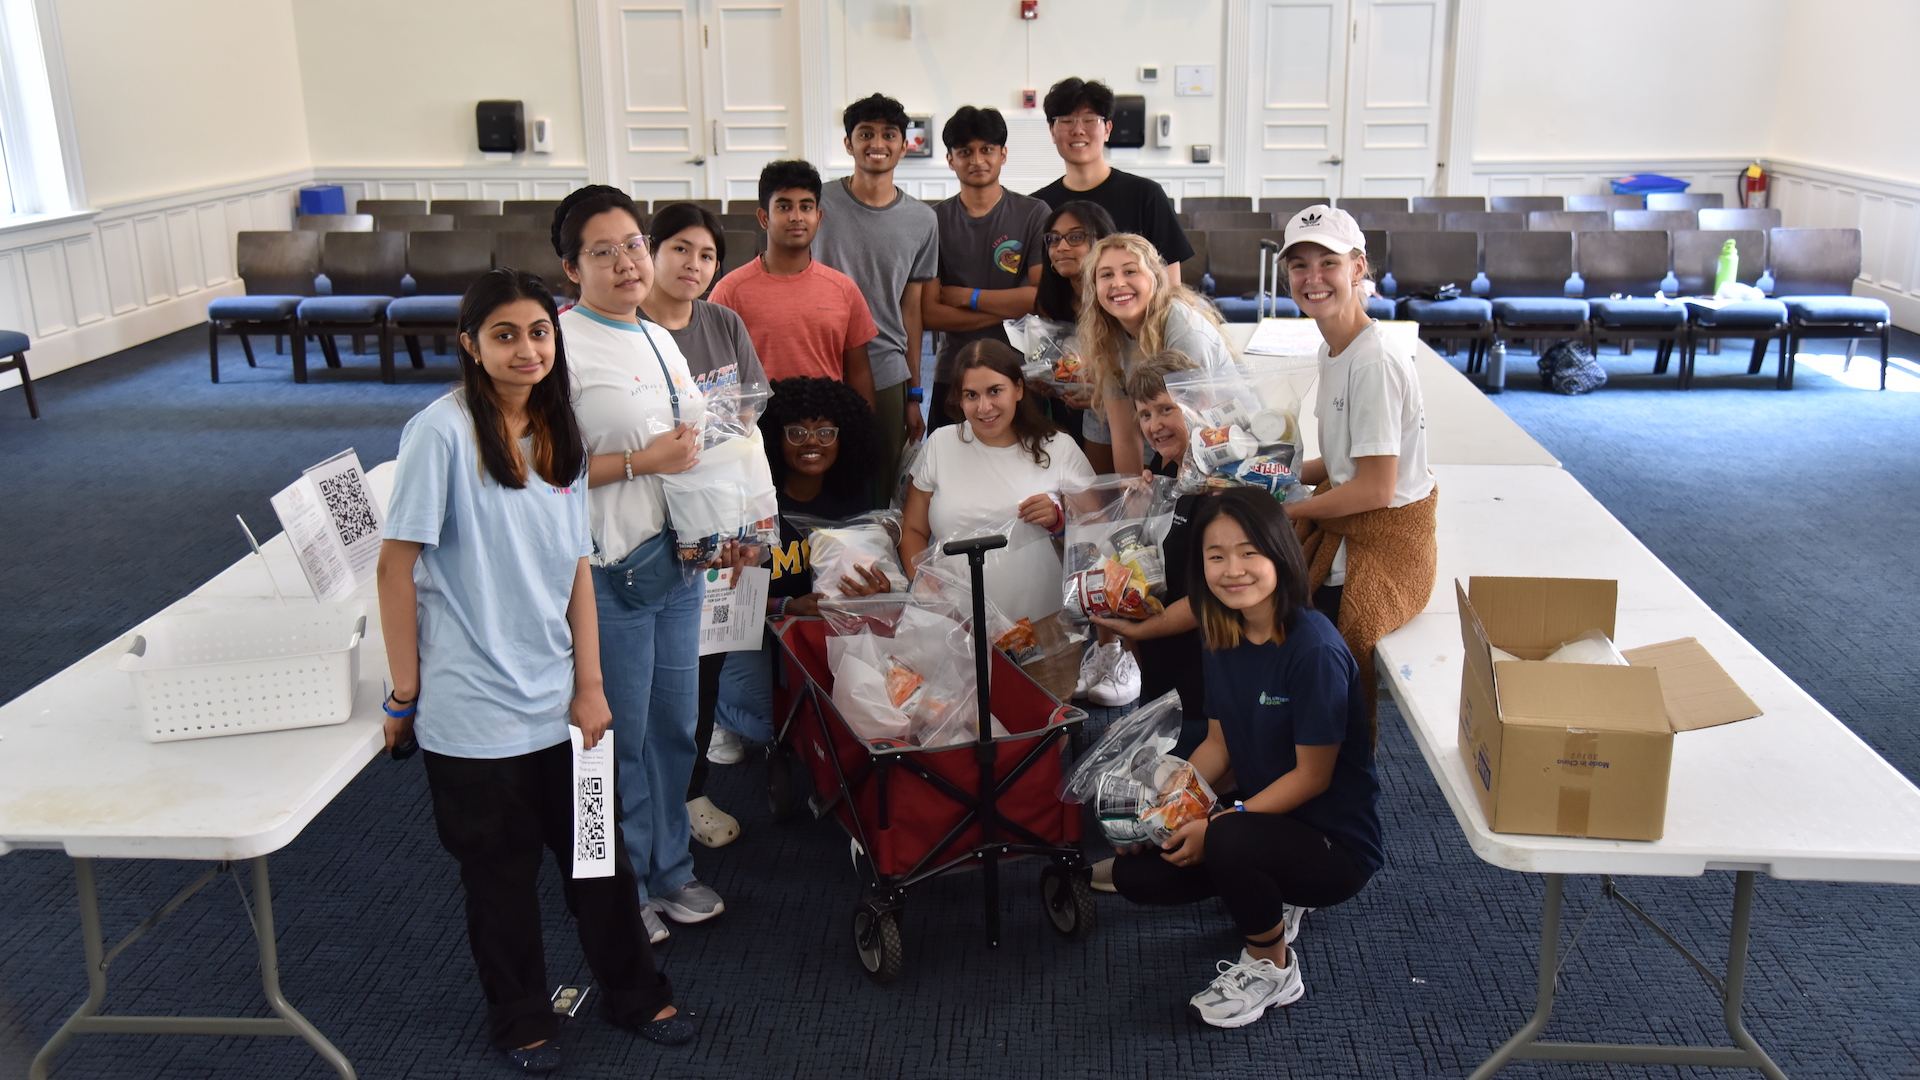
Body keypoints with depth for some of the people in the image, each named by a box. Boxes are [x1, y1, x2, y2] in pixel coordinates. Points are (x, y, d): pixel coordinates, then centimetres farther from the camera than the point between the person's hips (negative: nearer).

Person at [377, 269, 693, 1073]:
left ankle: (634, 993, 35)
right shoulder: (443, 432, -15)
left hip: (557, 697, 5)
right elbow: (395, 567, -12)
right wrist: (406, 694, -9)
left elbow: (577, 569, 7)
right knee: (501, 871, 12)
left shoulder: (559, 434, 4)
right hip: (475, 705, -5)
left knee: (598, 852, 15)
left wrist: (589, 685, 4)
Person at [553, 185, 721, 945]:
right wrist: (639, 462, -21)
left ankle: (669, 868, 34)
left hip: (675, 557, 8)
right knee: (619, 734, 4)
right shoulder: (563, 343, -14)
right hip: (610, 568, -8)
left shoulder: (660, 339, 11)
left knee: (675, 723, 17)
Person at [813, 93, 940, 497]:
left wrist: (914, 395, 10)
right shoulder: (818, 203, 0)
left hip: (888, 377, 2)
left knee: (884, 493, 7)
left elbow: (911, 309, 10)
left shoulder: (921, 220, 7)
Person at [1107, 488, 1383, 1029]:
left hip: (1336, 843, -7)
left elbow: (1312, 776, -20)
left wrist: (1217, 824, -23)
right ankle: (1277, 900, 16)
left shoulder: (1314, 649, -24)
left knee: (1228, 843, -36)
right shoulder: (1224, 639, 0)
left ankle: (1272, 968, -5)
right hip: (1261, 815, 8)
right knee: (1135, 873, -6)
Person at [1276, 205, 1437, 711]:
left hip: (1385, 545, -9)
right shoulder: (1332, 350, 8)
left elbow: (1374, 488, -21)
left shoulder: (1375, 362, -22)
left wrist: (1283, 511, -14)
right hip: (1346, 530, 9)